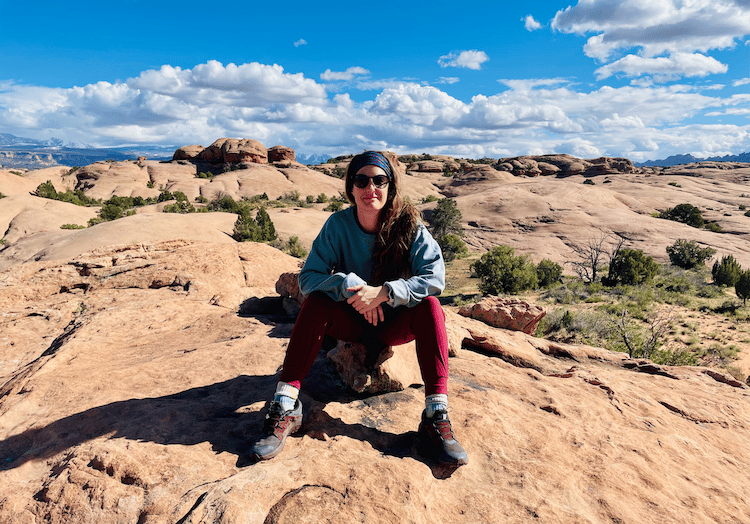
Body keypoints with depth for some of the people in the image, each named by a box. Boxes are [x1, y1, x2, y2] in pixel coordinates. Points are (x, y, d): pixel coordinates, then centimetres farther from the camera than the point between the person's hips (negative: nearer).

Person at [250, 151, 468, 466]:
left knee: (429, 306, -28)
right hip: (351, 322, 1)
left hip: (395, 324, 0)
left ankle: (436, 414, -30)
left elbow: (435, 278, -23)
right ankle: (285, 406, -26)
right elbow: (308, 277, -15)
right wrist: (349, 285, -33)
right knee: (315, 303, -25)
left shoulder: (409, 225, -14)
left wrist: (383, 292, -34)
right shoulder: (338, 225, -11)